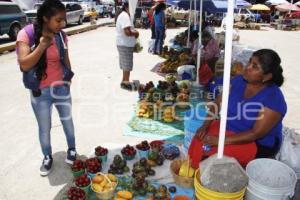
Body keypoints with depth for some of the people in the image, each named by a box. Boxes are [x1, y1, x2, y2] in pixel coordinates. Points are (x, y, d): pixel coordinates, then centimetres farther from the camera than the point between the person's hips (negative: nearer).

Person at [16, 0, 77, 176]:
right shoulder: (27, 34, -17)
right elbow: (24, 65, -25)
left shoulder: (61, 36, -6)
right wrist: (43, 45, -29)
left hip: (61, 88, 3)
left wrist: (68, 79, 10)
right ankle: (47, 157, 36)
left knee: (67, 121, 17)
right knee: (44, 128, 13)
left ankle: (72, 150, 40)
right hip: (40, 92, -2)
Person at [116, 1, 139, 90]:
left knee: (125, 64, 18)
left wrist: (134, 31, 5)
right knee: (127, 65, -2)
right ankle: (126, 83, 8)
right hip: (125, 45, -11)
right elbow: (127, 32, -28)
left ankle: (124, 81, 28)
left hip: (125, 44, 11)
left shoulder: (124, 15, 16)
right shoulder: (125, 16, -19)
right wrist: (135, 33, -10)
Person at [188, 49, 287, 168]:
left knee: (215, 152, -26)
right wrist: (205, 126, -16)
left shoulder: (273, 98, -25)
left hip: (258, 144, -6)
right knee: (200, 138, -14)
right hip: (228, 128, 6)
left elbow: (256, 133, -26)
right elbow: (218, 103, -2)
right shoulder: (239, 81, -6)